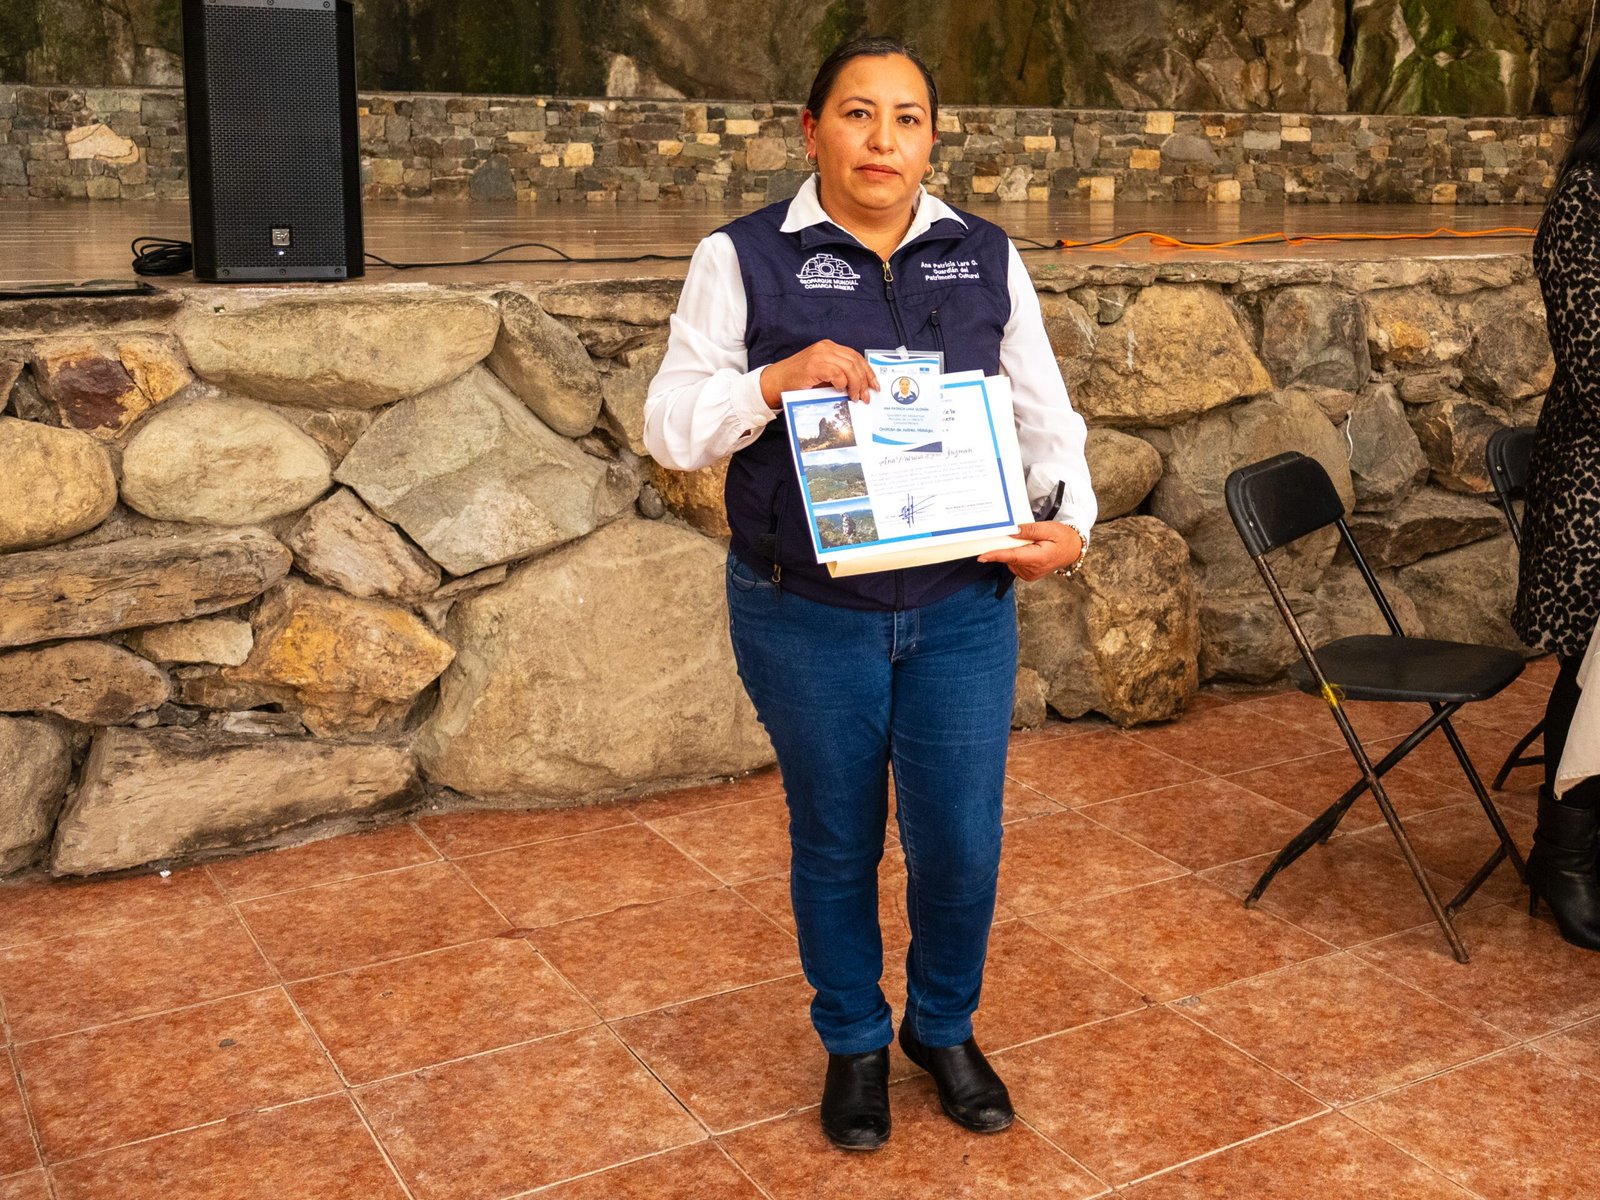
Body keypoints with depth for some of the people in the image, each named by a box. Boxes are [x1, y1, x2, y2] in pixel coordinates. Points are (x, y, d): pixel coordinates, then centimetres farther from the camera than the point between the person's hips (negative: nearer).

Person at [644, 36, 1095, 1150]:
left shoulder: (988, 258, 5)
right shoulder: (744, 258, -3)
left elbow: (1045, 413, 9)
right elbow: (671, 424, -5)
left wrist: (1070, 519, -8)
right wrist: (777, 381, -22)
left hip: (962, 608, 2)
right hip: (808, 616, -2)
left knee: (963, 843, 7)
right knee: (836, 843, 13)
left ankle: (946, 1029, 35)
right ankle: (856, 1044, 37)